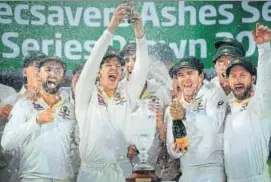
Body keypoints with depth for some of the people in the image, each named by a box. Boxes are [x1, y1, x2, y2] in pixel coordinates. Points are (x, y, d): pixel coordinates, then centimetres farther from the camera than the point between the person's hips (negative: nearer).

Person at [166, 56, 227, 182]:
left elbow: (214, 125, -23)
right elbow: (172, 151, 8)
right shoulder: (173, 107, 10)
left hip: (212, 170, -5)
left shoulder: (213, 94, -4)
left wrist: (186, 114, -37)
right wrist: (175, 150, -15)